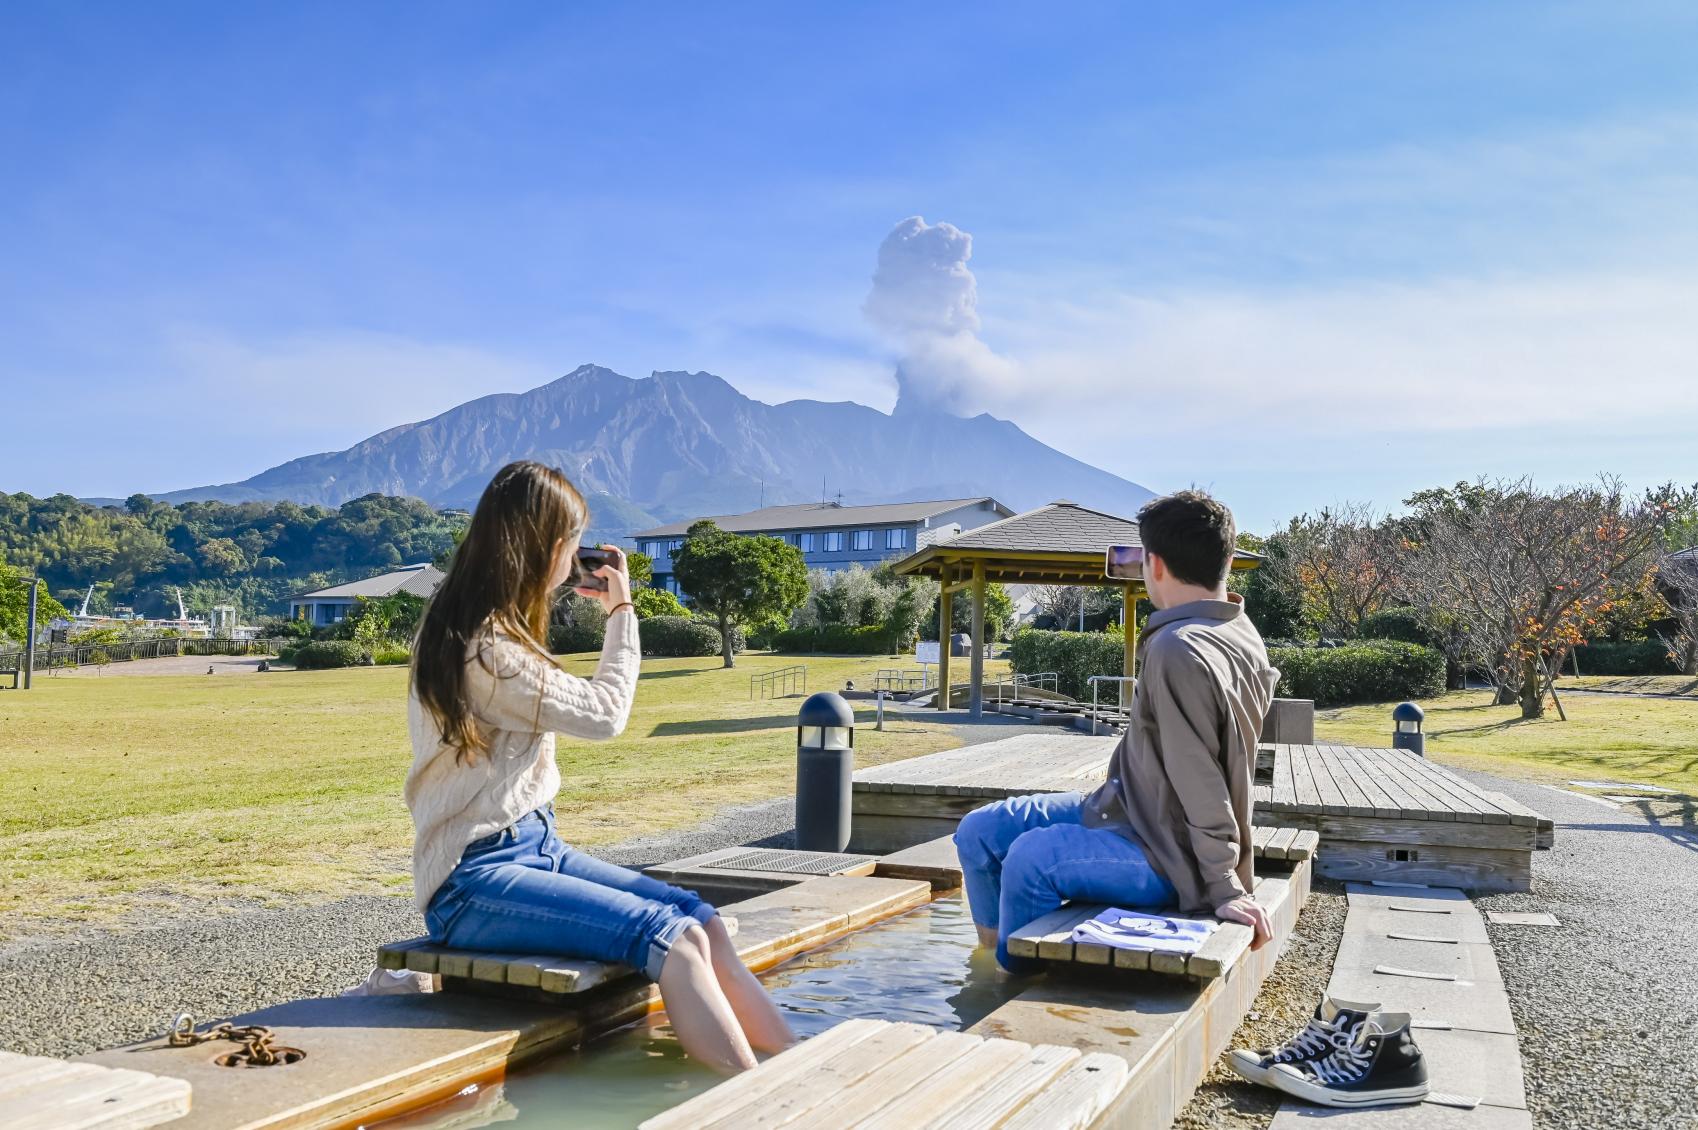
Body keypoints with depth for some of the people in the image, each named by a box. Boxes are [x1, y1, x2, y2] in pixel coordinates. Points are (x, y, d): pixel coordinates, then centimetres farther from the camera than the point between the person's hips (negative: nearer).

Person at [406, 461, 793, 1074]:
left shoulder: (490, 632, 11)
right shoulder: (481, 652, -19)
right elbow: (604, 713, -8)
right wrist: (622, 610, 5)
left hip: (533, 846, 9)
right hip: (473, 881, -9)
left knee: (701, 919, -9)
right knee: (674, 940, -24)